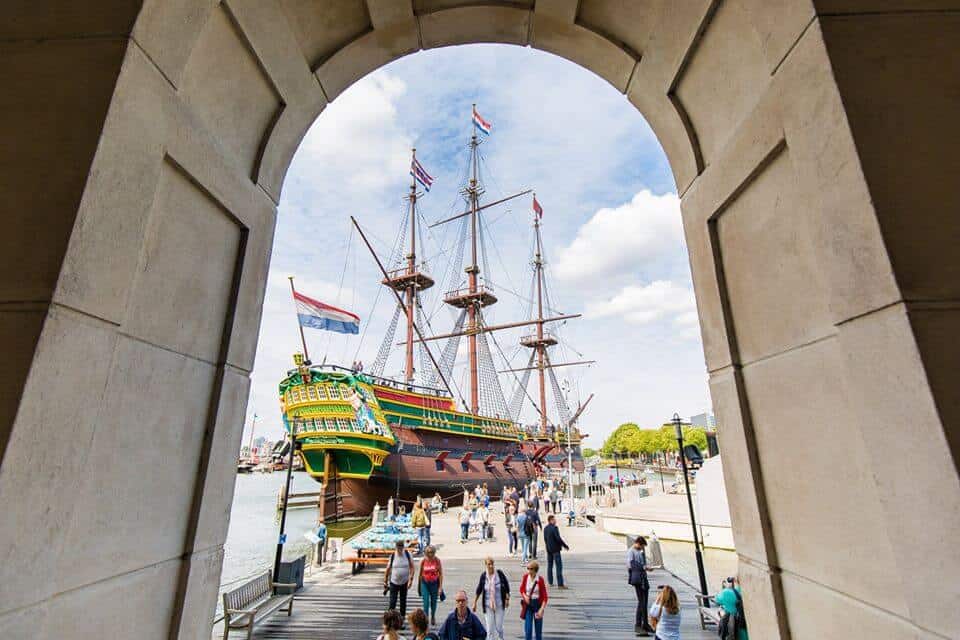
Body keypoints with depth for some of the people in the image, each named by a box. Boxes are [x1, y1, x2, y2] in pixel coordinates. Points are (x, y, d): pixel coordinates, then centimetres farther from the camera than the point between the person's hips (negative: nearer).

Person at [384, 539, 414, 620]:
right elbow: (388, 569, 0)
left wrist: (411, 579, -14)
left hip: (405, 582, 1)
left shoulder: (408, 554, -9)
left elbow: (412, 567, -6)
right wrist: (385, 582, 3)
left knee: (403, 602, 13)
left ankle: (401, 620, 29)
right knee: (392, 603, -6)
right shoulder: (392, 556, -10)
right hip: (394, 582, -1)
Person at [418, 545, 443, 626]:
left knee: (434, 602, 15)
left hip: (434, 583, 0)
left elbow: (441, 574, -9)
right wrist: (418, 586, 11)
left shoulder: (437, 560, -12)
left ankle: (433, 617, 41)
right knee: (426, 602, -9)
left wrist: (440, 587, -12)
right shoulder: (423, 561, -8)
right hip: (425, 583, 0)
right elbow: (420, 574, 4)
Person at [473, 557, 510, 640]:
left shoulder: (499, 573, -12)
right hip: (488, 605, 1)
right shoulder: (483, 575, -8)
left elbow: (506, 585, 0)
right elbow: (479, 589, 4)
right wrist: (475, 602, 10)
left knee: (499, 626, 7)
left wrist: (507, 599, 1)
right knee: (490, 627, 2)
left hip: (499, 605, -1)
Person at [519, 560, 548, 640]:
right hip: (528, 604, 2)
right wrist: (524, 596, -12)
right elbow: (521, 589, 8)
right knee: (528, 628, -2)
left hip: (538, 604, -1)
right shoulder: (525, 577, -7)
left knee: (538, 629, 10)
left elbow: (544, 596, -11)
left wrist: (541, 609, -16)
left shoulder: (540, 579, -15)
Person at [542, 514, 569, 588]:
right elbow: (558, 538, -21)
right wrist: (565, 546, -11)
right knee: (559, 566, -2)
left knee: (549, 565, 15)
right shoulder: (554, 528, -18)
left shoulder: (545, 528, 6)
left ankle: (550, 582, 21)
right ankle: (560, 584, -2)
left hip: (548, 549, 8)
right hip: (555, 549, -8)